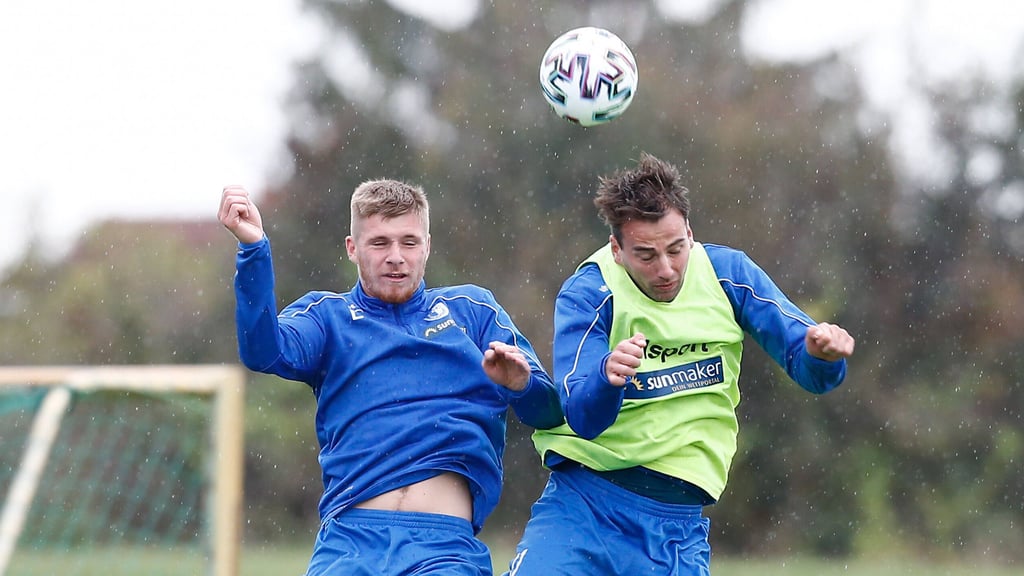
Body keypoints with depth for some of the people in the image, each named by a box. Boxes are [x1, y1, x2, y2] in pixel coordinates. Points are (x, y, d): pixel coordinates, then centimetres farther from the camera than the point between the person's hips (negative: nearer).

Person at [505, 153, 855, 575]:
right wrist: (608, 374, -43)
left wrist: (821, 354, -25)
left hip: (679, 523, 2)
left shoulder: (727, 273, -1)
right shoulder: (587, 295, -9)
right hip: (583, 502, -2)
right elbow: (583, 418, -21)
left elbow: (812, 374, 0)